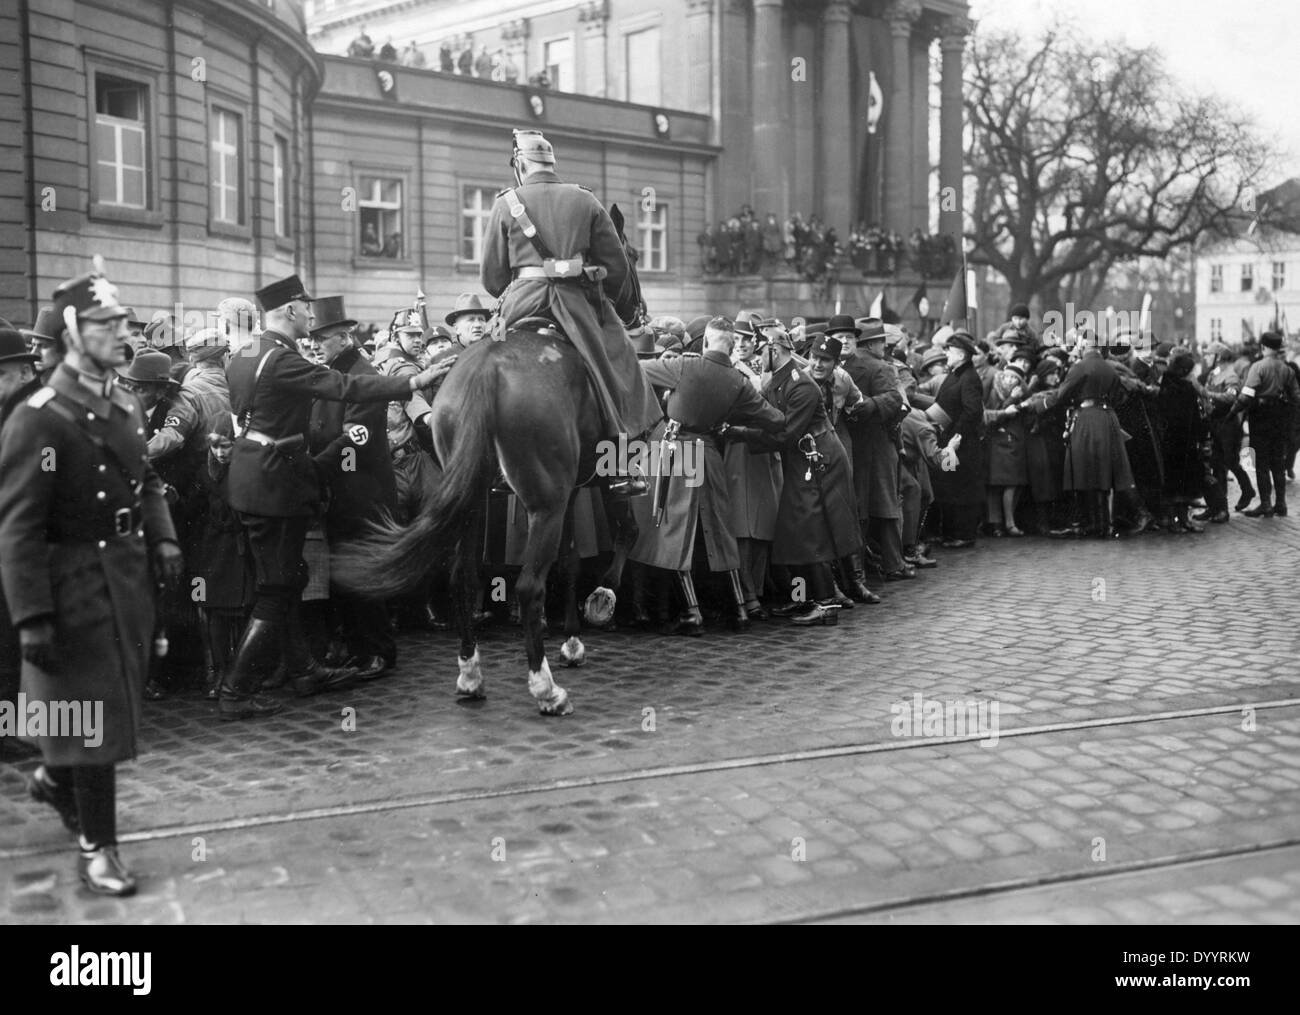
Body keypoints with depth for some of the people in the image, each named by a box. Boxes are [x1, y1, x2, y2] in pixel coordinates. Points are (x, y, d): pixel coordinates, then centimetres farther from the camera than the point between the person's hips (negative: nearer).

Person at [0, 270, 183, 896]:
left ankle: (57, 779, 47)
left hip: (129, 579, 8)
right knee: (95, 717, 1)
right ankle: (95, 846, 16)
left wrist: (162, 538, 2)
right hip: (77, 588, -8)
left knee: (119, 698, 21)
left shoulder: (124, 407, 7)